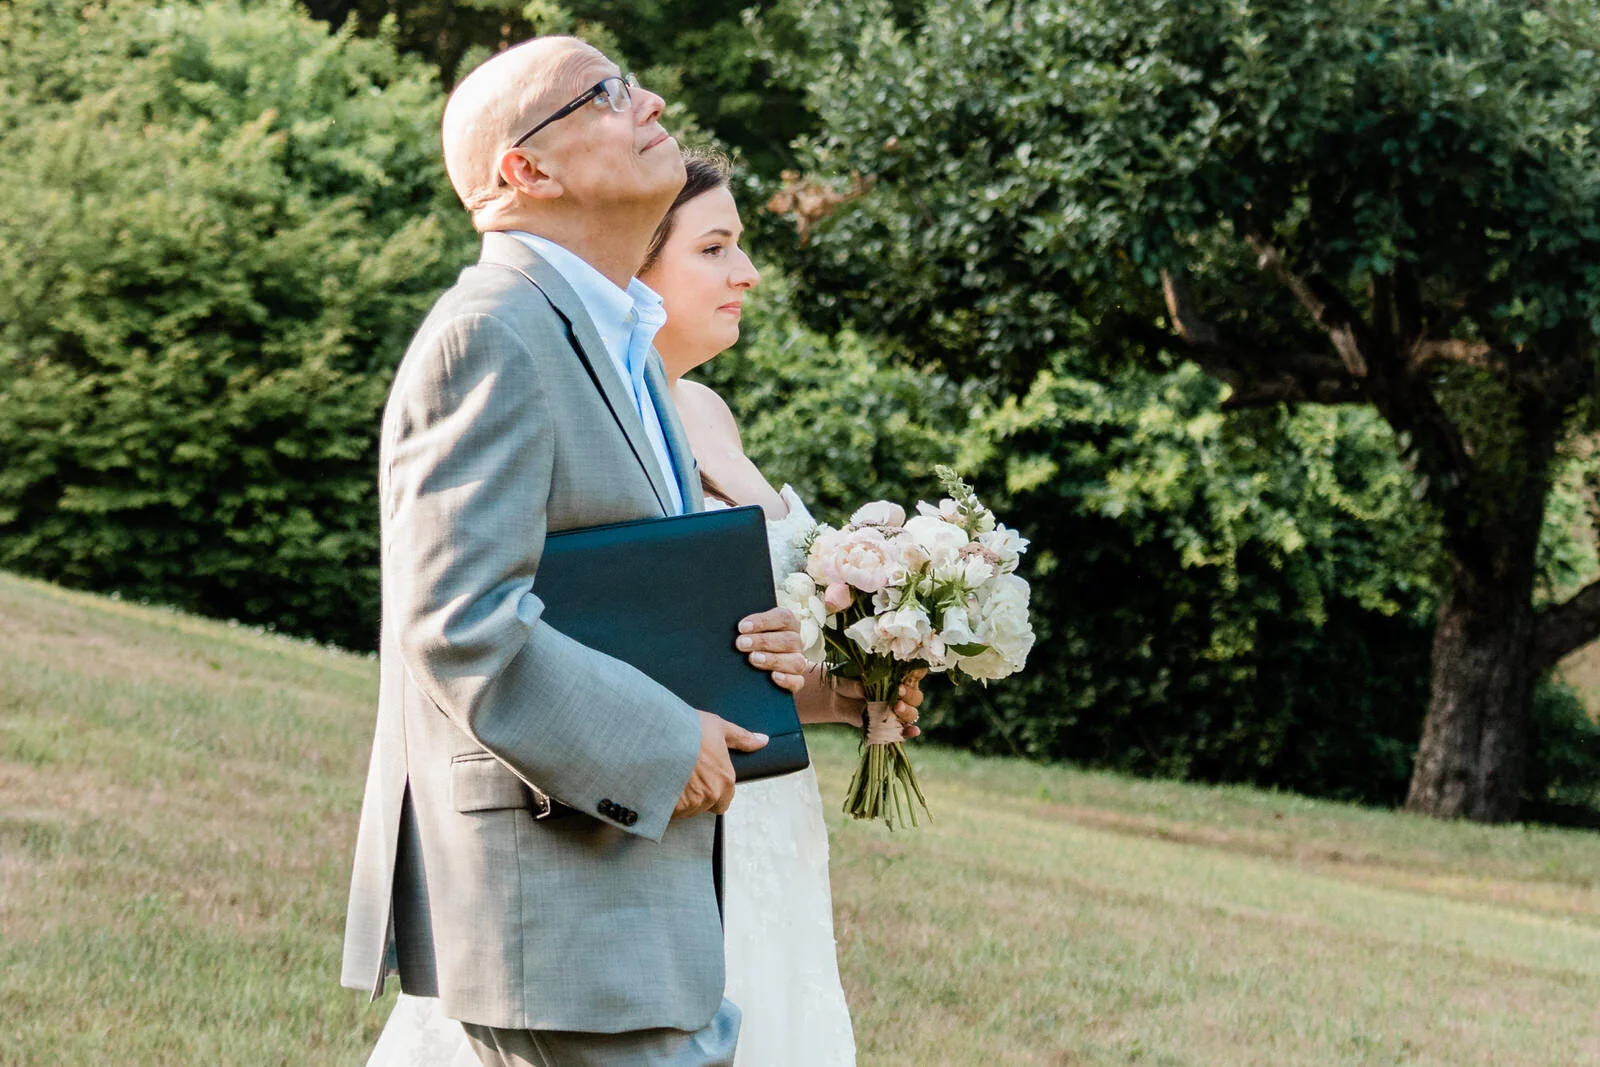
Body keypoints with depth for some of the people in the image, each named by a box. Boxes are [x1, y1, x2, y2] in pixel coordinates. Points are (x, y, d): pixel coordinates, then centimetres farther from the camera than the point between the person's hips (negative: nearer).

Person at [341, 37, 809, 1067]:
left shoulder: (618, 342, 18)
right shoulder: (493, 337, -15)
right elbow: (460, 623, -23)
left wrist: (743, 654, 3)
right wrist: (664, 743, -17)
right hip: (554, 899, -10)